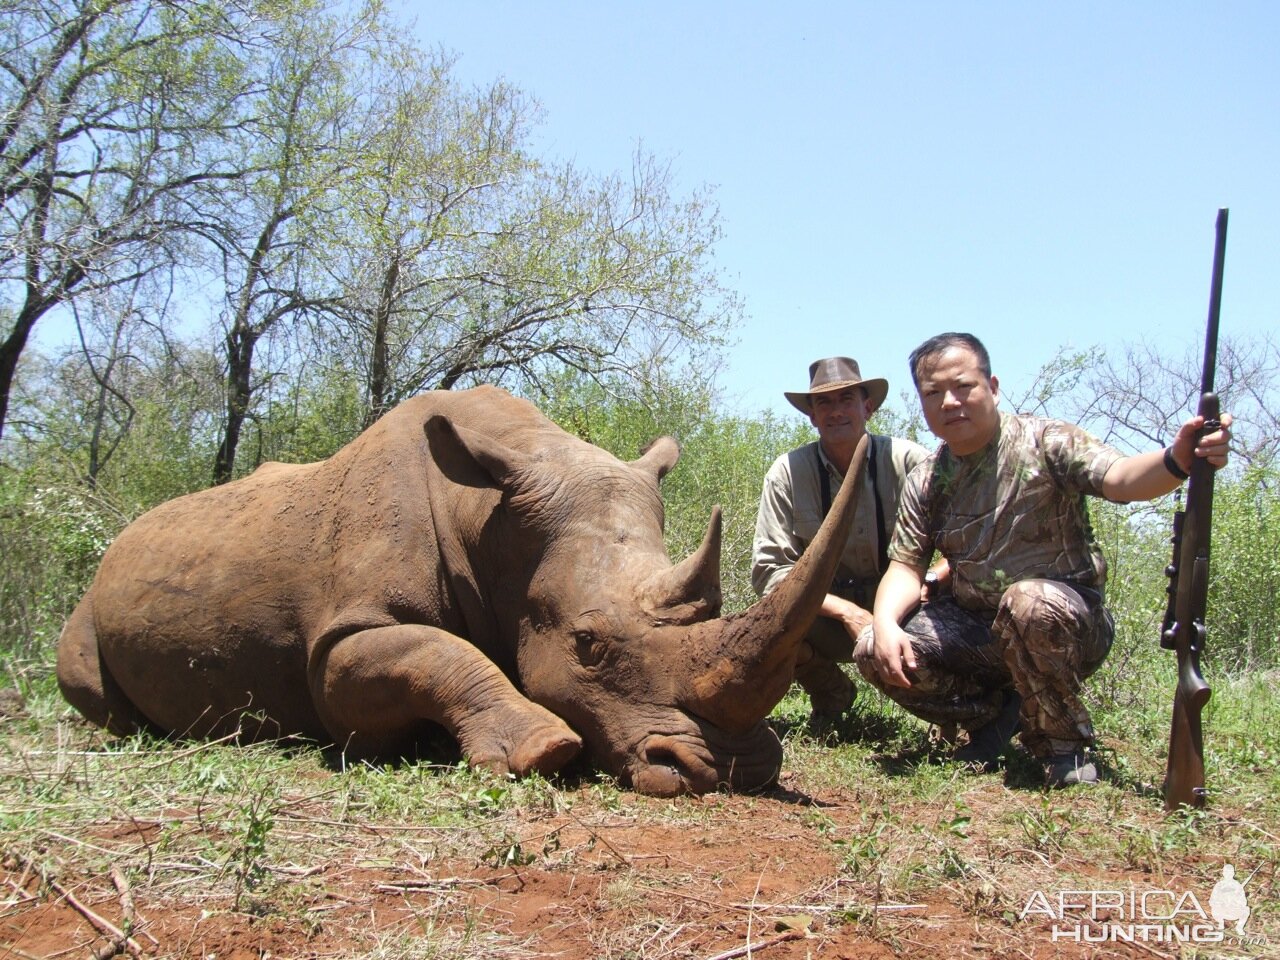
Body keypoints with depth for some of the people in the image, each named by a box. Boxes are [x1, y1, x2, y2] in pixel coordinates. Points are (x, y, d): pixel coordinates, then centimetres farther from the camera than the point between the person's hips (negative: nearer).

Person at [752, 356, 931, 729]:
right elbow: (769, 568, -11)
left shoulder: (907, 461, -11)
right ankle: (830, 694, 7)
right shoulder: (788, 473, -9)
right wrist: (848, 613, -22)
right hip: (828, 612, 1)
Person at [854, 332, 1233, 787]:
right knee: (874, 653, -16)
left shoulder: (1044, 441, -11)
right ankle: (998, 712, 7)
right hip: (974, 627, 5)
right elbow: (905, 566, 0)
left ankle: (1063, 741, -11)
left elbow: (1119, 478, -28)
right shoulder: (924, 481, 3)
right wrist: (885, 625, -21)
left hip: (1065, 617, -4)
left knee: (1028, 602, -39)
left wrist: (1177, 460, -51)